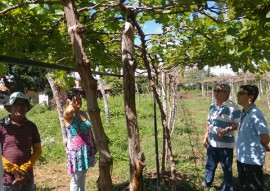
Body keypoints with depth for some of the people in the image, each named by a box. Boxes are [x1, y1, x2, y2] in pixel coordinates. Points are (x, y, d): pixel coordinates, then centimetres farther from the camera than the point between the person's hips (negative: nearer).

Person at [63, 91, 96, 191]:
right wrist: (71, 103, -18)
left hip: (86, 149, 7)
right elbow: (69, 110, -40)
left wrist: (94, 146, 17)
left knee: (83, 177, 20)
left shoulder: (84, 114, 8)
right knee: (76, 179, 5)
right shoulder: (68, 115, -14)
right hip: (76, 150, -7)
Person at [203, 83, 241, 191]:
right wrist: (206, 136, 12)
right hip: (212, 142, 7)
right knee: (210, 165, 22)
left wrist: (225, 130, -30)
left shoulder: (233, 108, -16)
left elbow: (237, 125, -15)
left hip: (226, 144, -6)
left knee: (226, 168, 8)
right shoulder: (212, 106, 5)